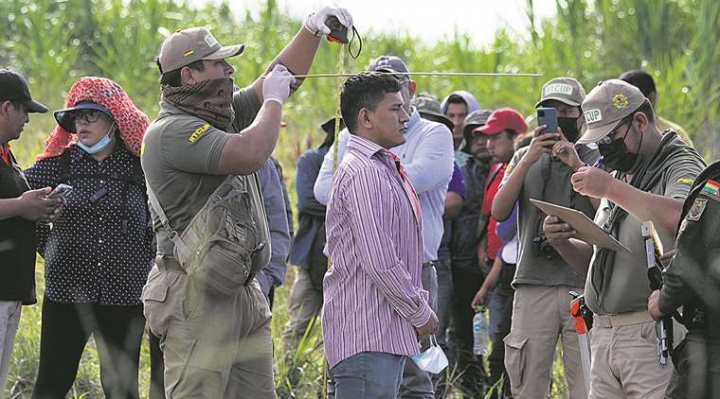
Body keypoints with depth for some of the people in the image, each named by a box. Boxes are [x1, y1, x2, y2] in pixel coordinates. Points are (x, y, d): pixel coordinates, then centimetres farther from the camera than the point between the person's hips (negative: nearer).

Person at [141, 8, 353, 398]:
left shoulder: (222, 115, 15)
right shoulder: (171, 131, -16)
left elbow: (281, 76, 23)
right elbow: (249, 154, -28)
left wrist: (312, 30, 8)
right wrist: (274, 100, -12)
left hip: (244, 291, 10)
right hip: (197, 300, -10)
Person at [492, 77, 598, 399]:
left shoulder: (597, 159, 8)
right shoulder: (525, 158, 15)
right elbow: (499, 212, 0)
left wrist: (577, 165, -15)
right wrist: (529, 159, -9)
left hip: (584, 286, -2)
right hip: (533, 285, 2)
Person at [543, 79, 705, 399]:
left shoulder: (680, 166, -4)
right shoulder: (621, 175, 22)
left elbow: (683, 219, -29)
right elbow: (591, 260, 26)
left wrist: (611, 189, -23)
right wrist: (562, 243, 4)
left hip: (653, 335, -8)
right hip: (603, 334, 8)